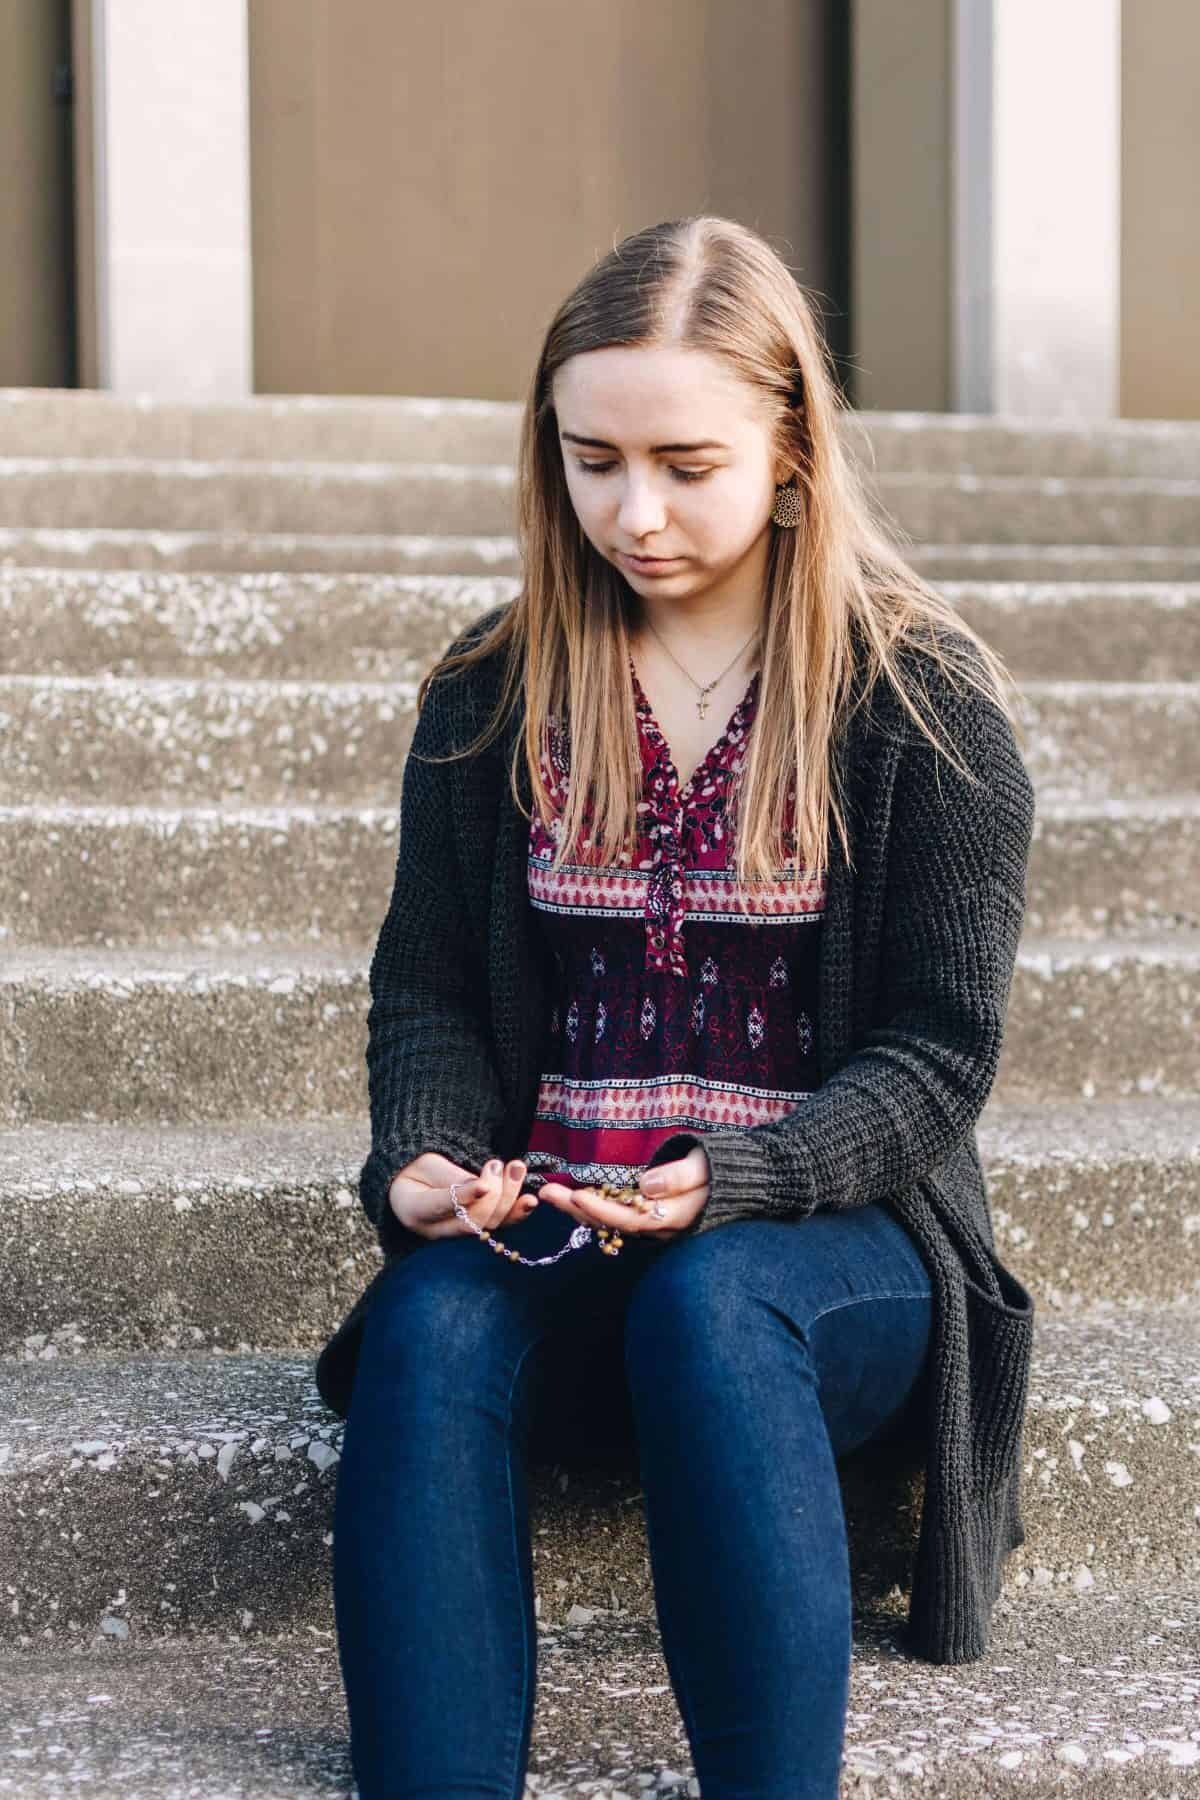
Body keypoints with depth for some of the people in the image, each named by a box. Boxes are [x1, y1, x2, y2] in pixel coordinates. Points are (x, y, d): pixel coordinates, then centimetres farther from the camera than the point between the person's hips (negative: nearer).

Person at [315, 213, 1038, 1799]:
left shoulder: (923, 697, -1)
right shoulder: (495, 690, 9)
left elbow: (934, 1055, -3)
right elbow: (427, 984, 11)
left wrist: (735, 1180, -21)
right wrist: (426, 1154, -11)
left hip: (833, 1234, -2)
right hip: (553, 1233, 3)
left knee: (707, 1306, -36)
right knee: (433, 1322, -31)